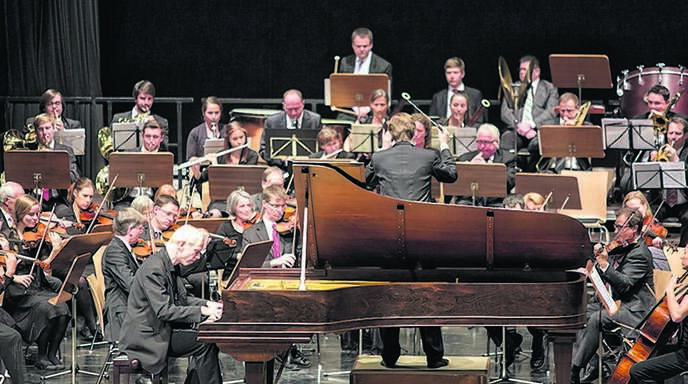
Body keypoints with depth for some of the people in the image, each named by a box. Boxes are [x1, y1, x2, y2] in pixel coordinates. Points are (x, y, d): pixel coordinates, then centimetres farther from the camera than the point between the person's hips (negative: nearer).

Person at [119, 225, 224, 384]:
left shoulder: (170, 266, 10)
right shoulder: (153, 269, -22)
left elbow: (181, 299, 19)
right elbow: (163, 310, -27)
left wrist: (208, 304, 2)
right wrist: (202, 311, -25)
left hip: (161, 328, 10)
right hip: (146, 337, -10)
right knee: (205, 343, -16)